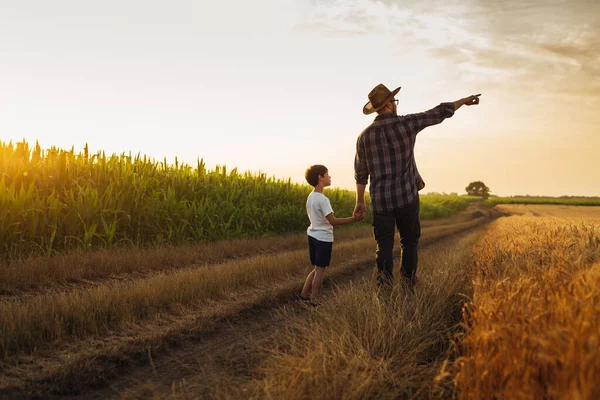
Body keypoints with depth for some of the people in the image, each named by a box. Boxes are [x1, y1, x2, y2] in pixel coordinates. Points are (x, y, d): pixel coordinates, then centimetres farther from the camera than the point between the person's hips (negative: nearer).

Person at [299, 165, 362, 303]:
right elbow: (332, 221, -22)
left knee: (317, 269, 18)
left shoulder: (311, 197, 9)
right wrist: (353, 219, -23)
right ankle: (313, 301, 4)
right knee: (320, 270, -1)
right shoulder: (322, 199, -18)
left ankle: (303, 296, 20)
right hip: (323, 238, -9)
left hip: (312, 235, 9)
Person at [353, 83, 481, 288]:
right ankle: (409, 283, 14)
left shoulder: (364, 136, 2)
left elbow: (361, 173, 6)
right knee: (410, 241, 13)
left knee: (384, 245, 6)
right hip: (406, 196, -2)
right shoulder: (406, 123, -5)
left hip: (380, 201, 2)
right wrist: (463, 101, 22)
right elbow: (438, 113, 6)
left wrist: (360, 201, 14)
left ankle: (384, 282, -13)